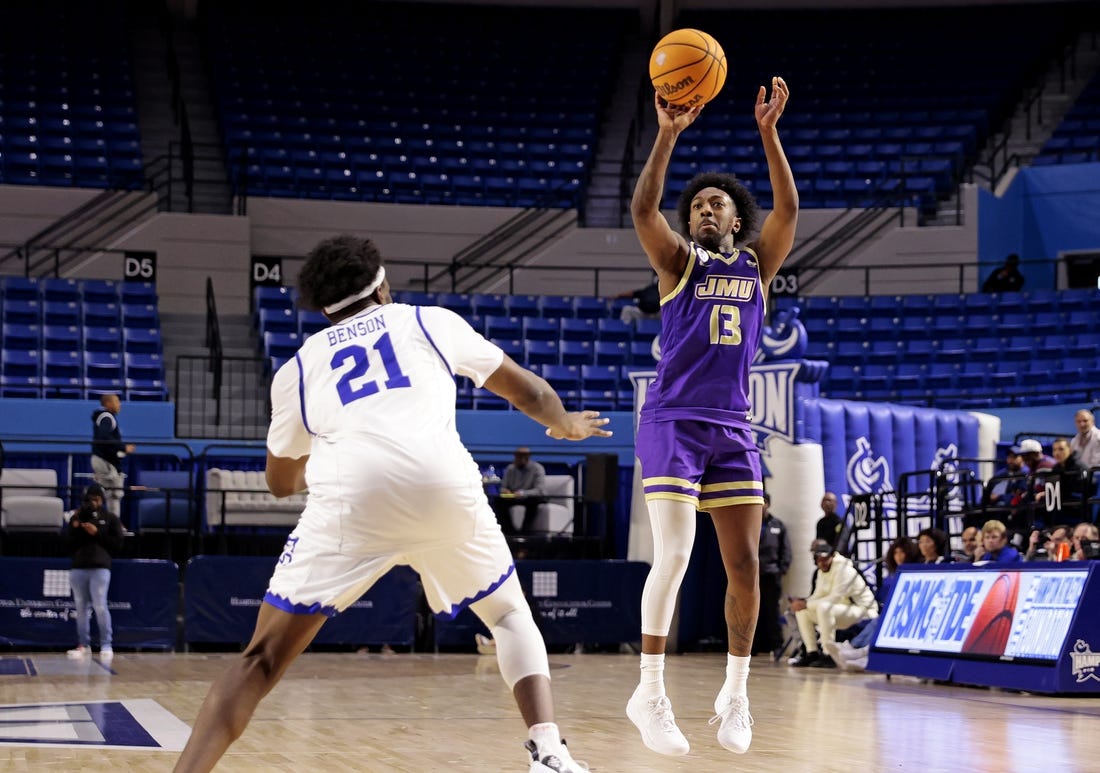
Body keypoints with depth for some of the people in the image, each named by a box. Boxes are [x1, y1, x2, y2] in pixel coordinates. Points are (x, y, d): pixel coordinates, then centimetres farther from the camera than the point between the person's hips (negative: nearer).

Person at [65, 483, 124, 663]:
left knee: (100, 607, -12)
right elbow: (67, 543, 8)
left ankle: (106, 646, -9)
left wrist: (97, 533, -8)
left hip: (100, 567, -3)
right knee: (81, 608, 7)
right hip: (77, 567, 3)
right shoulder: (76, 517, 13)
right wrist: (75, 527, -6)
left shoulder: (110, 518, 7)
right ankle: (83, 646, 13)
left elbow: (117, 544, 1)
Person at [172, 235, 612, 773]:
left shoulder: (298, 366, 29)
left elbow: (281, 482, 42)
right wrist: (566, 424, 59)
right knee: (510, 615, 26)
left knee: (262, 660, 9)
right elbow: (528, 391, 37)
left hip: (350, 497, 0)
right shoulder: (431, 320, 28)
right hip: (446, 486, 0)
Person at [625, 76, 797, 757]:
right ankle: (650, 693, -10)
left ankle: (736, 693, 16)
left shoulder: (757, 264, 12)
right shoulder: (678, 261, 5)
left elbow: (789, 210, -4)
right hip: (673, 421, -4)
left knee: (745, 563, 2)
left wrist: (769, 132, -13)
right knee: (675, 553, -17)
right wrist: (668, 134, -24)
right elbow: (643, 207, -13)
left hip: (734, 428, 4)